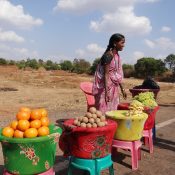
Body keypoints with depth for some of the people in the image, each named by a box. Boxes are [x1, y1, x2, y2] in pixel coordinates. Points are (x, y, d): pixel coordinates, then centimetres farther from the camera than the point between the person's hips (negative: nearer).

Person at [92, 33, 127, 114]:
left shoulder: (117, 55, 10)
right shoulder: (108, 55, -15)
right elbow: (106, 74, -20)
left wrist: (122, 89, 18)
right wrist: (106, 91, -25)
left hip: (114, 88, 9)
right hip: (106, 87, -9)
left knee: (112, 110, 12)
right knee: (104, 110, -5)